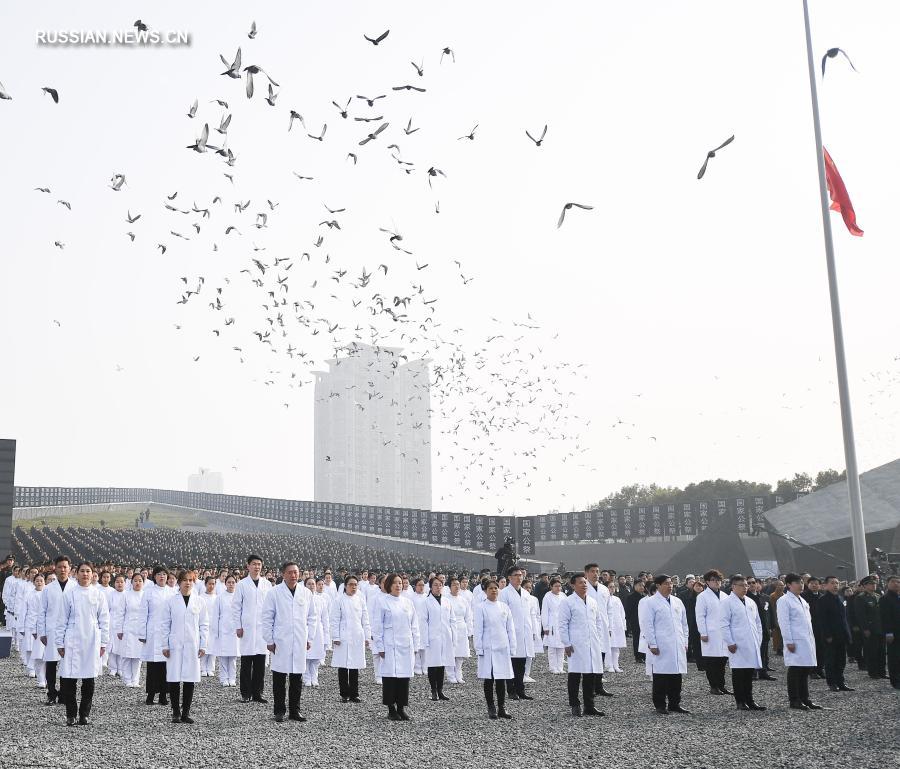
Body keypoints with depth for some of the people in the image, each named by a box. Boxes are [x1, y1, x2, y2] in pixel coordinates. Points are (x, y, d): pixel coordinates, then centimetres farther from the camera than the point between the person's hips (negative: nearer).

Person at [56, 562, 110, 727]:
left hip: (92, 640, 1)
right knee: (69, 678, -2)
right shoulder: (70, 593, 1)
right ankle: (71, 714, 11)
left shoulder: (98, 593, 3)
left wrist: (104, 642, 3)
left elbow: (104, 619, 6)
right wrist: (60, 642, 2)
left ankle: (84, 713, 15)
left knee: (89, 679, 4)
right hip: (73, 640, -1)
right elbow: (63, 619, 4)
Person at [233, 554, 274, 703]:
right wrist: (238, 626, -3)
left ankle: (257, 693, 10)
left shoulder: (267, 584, 9)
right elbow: (236, 606, 3)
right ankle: (245, 693, 9)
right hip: (247, 628, -2)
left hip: (263, 628, 2)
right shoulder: (242, 584, 2)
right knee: (246, 664, 1)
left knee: (260, 663, 3)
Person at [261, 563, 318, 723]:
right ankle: (279, 711, 12)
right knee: (279, 679, 2)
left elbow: (312, 617, 13)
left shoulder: (306, 594, 6)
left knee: (297, 679, 7)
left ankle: (294, 711, 16)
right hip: (280, 642, -3)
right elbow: (266, 618, 0)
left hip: (300, 643, 3)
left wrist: (309, 638, 8)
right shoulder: (274, 593, -2)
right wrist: (269, 640, -3)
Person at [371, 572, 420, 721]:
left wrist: (415, 646, 10)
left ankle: (401, 707, 15)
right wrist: (380, 648, -8)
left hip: (406, 646, 4)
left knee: (405, 676, 5)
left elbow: (414, 626, 15)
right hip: (390, 646, -4)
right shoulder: (382, 602, -3)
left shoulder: (408, 602, 11)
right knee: (390, 676, -2)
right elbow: (377, 626, -4)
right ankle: (391, 709, 8)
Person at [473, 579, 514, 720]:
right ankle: (491, 709, 13)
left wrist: (512, 647, 6)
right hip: (488, 649, -3)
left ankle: (502, 708, 15)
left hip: (503, 648, 3)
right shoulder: (481, 607, -4)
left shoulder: (504, 607, 7)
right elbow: (477, 629, -5)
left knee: (501, 679, 6)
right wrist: (479, 649, -9)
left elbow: (510, 629, 10)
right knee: (489, 680, 3)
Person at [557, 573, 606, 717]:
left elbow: (598, 621, 20)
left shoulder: (593, 602, 14)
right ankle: (575, 706, 7)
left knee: (590, 676, 8)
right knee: (575, 675, -1)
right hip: (576, 645, -5)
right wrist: (566, 644, -10)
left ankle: (589, 706, 16)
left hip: (593, 644, 5)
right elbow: (563, 624, -6)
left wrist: (598, 639, 12)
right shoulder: (568, 603, -4)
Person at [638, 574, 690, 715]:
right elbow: (647, 625, -8)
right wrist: (652, 644, -12)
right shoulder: (650, 603, -4)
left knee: (677, 677, 7)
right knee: (660, 677, -1)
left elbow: (684, 623, 19)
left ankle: (674, 704, 17)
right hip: (660, 648, -5)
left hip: (678, 647, 6)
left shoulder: (677, 602, 14)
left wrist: (685, 642, 14)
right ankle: (660, 705, 7)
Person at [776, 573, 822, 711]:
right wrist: (789, 641, -17)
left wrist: (812, 639, 17)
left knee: (805, 671, 11)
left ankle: (805, 698, 17)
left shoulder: (803, 601, 20)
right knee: (795, 670, -5)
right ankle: (794, 700, 0)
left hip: (807, 641, 8)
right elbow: (784, 622, -12)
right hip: (795, 642, -8)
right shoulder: (784, 601, -7)